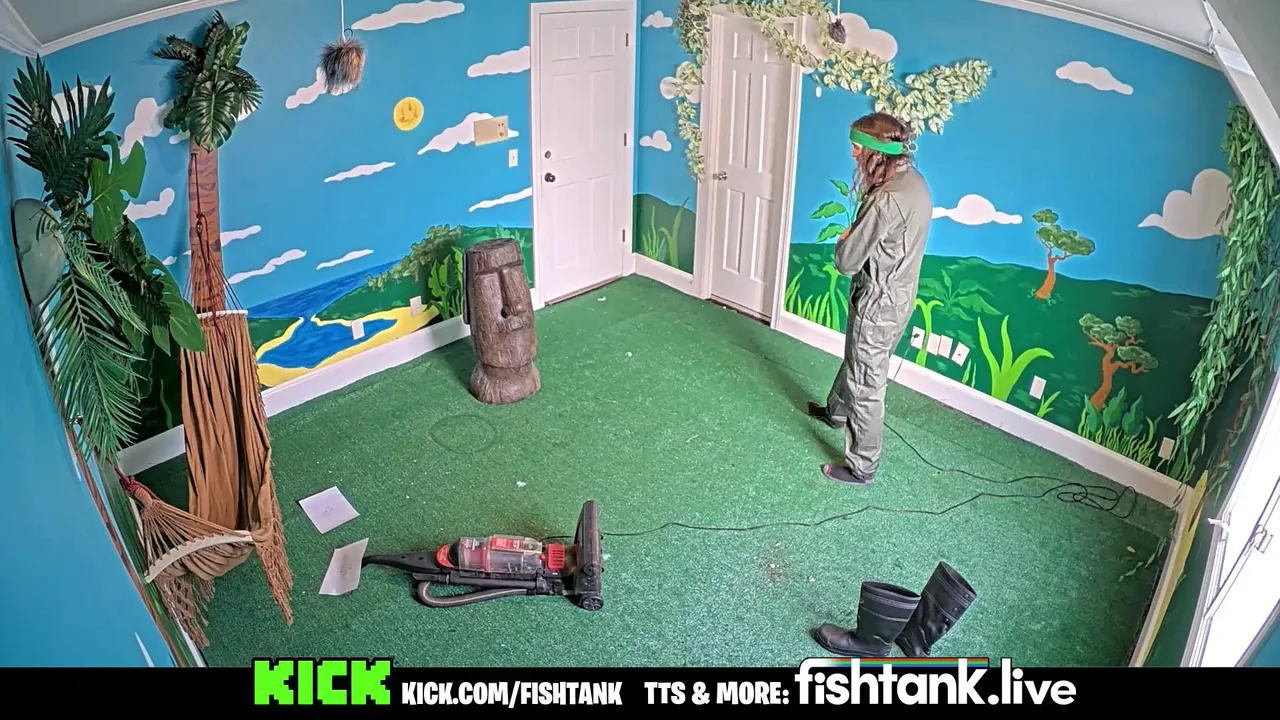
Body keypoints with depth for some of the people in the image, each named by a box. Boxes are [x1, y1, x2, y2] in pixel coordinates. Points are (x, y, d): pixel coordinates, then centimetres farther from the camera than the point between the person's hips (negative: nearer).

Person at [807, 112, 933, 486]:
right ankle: (836, 411, 55)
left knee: (865, 385, 4)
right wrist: (855, 237, -1)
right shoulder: (913, 180, 2)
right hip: (895, 297, 10)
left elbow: (847, 261, -24)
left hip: (878, 304, -10)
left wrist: (844, 241, -4)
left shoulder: (888, 199, -30)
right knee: (855, 361, 31)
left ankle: (861, 467, 18)